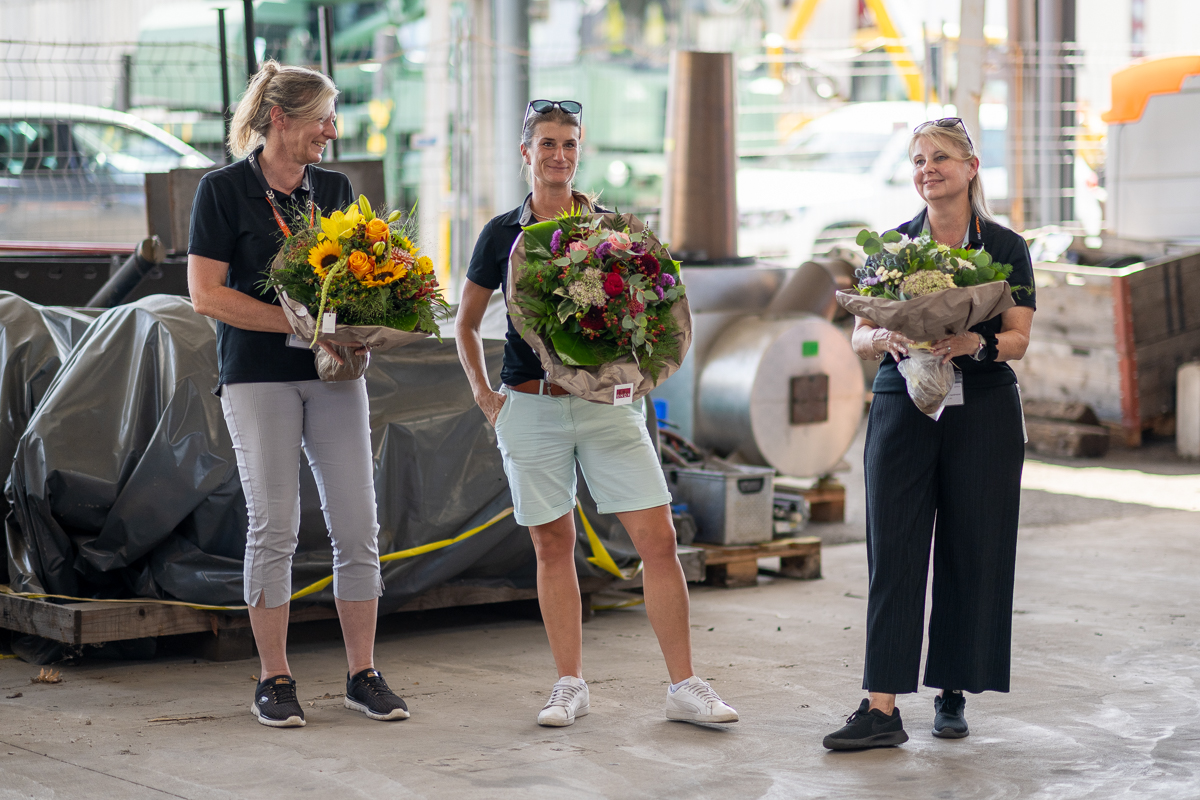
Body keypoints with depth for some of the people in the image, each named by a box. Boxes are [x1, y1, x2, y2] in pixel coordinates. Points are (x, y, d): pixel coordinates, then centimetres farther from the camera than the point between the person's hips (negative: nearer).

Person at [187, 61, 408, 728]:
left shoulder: (335, 190, 13)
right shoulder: (224, 190, -2)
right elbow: (206, 293, -8)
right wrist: (299, 322, -15)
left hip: (335, 372, 4)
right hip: (258, 374, -4)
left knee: (358, 525, 0)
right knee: (274, 527, -3)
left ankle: (363, 674, 9)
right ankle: (275, 680, 8)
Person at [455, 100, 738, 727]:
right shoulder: (503, 234, 6)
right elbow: (466, 323, 16)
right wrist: (483, 394, 7)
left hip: (605, 400, 0)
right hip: (531, 407, 0)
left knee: (658, 538, -7)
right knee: (553, 545, 5)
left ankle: (685, 688, -1)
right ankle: (570, 686, 15)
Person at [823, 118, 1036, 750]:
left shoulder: (1005, 247, 4)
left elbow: (1018, 340, -3)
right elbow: (859, 337, 5)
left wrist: (976, 343, -24)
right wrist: (887, 337, -18)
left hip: (983, 410, -1)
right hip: (902, 407, 1)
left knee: (972, 554, 1)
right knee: (893, 553, -6)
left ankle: (952, 693, 15)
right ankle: (882, 709, -9)